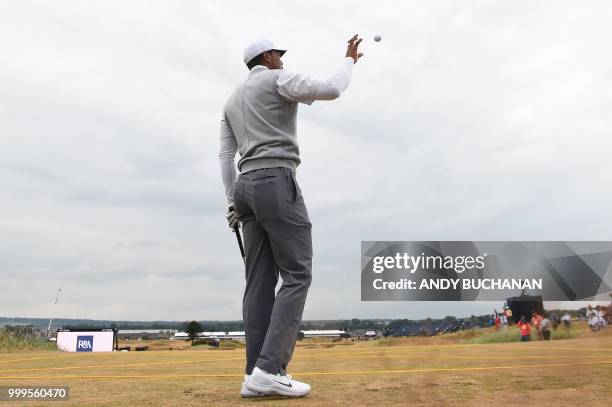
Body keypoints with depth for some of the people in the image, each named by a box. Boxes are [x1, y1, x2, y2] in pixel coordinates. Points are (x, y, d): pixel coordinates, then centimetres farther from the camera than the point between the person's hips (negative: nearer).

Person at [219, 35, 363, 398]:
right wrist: (350, 60, 8)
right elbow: (331, 90, -11)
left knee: (260, 280, 2)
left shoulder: (232, 101, 26)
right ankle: (270, 369, -18)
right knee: (297, 275, -9)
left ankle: (256, 375, -2)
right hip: (277, 183, -8)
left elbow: (225, 156, 20)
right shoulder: (278, 80, 4)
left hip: (247, 187, 8)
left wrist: (233, 202, 18)